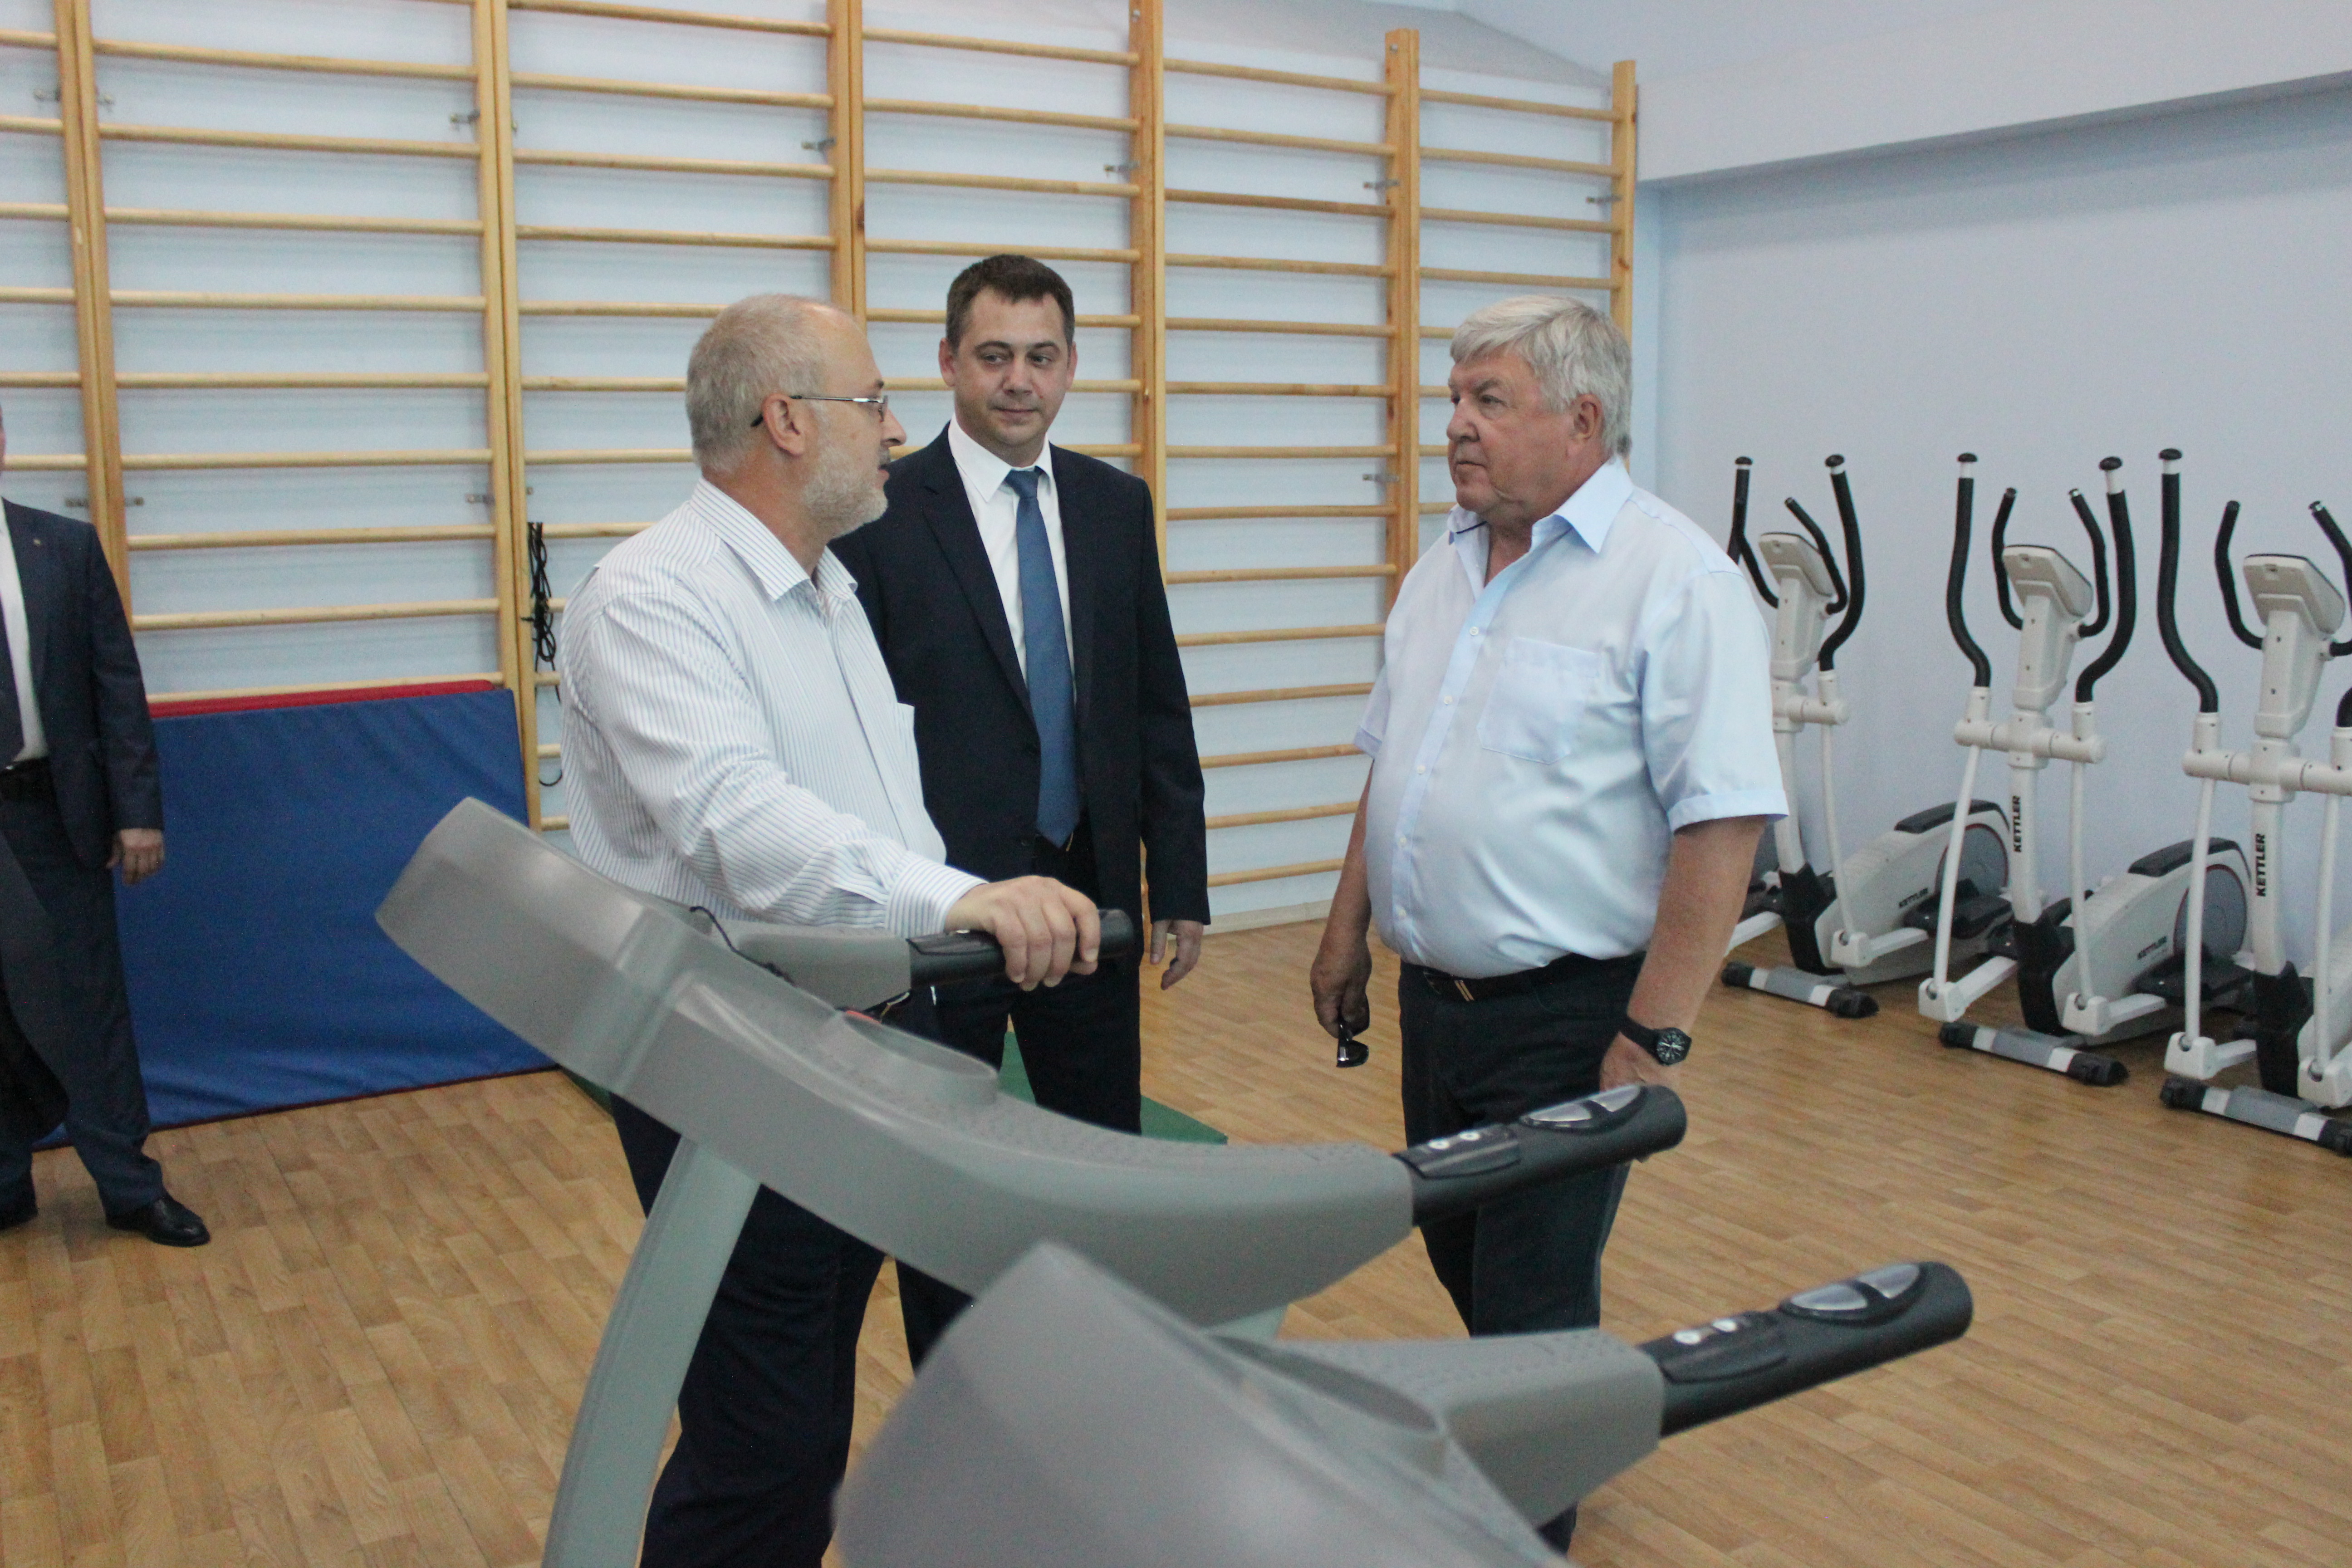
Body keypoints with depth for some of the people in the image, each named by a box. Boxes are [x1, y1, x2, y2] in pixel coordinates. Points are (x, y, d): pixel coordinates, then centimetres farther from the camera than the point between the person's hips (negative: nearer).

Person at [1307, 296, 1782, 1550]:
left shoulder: (1672, 579, -15)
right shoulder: (1445, 563, 9)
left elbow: (1721, 822, -19)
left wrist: (1654, 1039, -20)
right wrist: (1348, 927, 15)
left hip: (1568, 1012, -7)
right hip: (1434, 996, 8)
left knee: (1530, 1302, 4)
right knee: (1460, 1258, 21)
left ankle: (1527, 1525, 26)